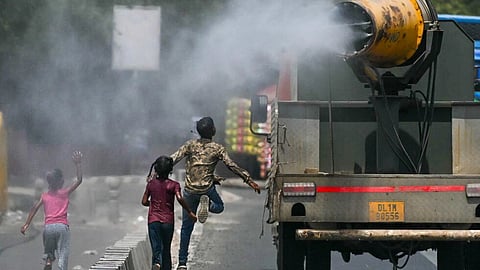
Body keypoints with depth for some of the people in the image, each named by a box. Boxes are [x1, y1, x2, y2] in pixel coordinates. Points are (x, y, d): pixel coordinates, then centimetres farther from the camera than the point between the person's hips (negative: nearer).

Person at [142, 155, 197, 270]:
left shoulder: (151, 183, 3)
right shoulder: (173, 185, -4)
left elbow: (144, 202, 5)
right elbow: (180, 199, -20)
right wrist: (190, 212, -11)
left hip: (153, 221, 1)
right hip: (168, 221, -1)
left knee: (156, 248, -5)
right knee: (166, 249, 14)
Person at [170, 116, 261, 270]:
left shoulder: (190, 145, 2)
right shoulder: (218, 149, -3)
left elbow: (172, 160, -5)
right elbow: (232, 166, -6)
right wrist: (249, 181, -2)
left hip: (190, 190, 2)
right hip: (207, 188, -2)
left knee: (186, 227, 12)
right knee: (219, 206, 31)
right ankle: (207, 203, -8)